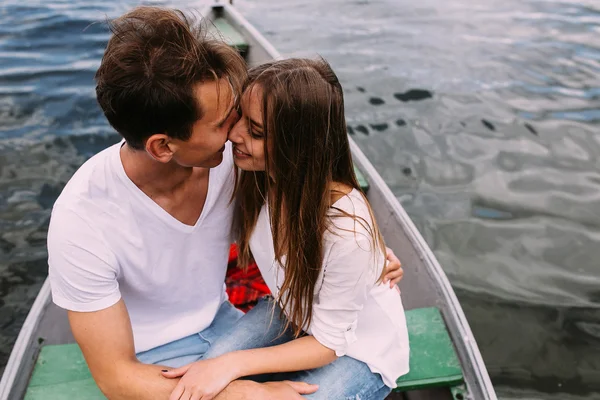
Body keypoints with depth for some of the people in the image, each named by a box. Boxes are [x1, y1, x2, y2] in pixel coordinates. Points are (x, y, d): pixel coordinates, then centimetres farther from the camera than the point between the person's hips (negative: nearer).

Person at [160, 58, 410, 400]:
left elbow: (328, 342, -23)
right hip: (293, 314, 5)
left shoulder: (348, 232, -38)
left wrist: (232, 365, -29)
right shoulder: (258, 177, -22)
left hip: (360, 347, -4)